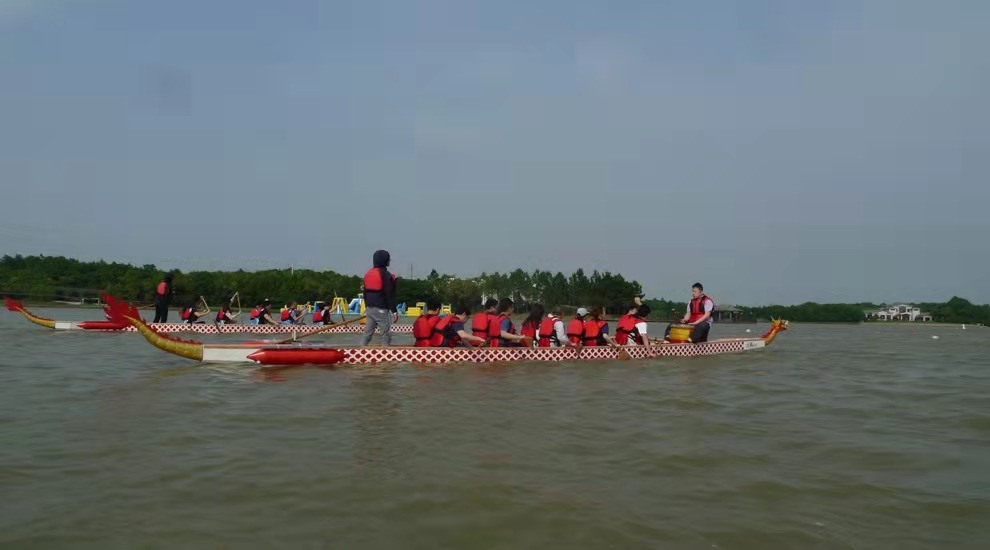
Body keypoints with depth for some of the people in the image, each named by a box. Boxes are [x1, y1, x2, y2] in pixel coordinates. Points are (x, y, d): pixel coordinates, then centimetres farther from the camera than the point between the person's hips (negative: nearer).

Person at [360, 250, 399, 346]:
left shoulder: (368, 273, 13)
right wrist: (394, 311, -15)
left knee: (367, 333, 10)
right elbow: (390, 294, -15)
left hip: (370, 308, 8)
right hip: (382, 309, -8)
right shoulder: (386, 275, -11)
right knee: (386, 334, -3)